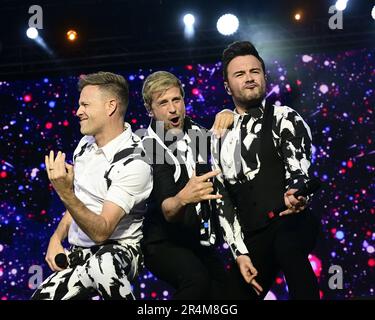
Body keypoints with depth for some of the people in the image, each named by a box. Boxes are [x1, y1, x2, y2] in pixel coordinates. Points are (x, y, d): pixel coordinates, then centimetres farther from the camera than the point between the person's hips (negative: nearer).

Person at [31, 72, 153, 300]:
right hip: (79, 254, 7)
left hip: (118, 249, -7)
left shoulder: (134, 163, -20)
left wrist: (65, 194, -37)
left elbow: (101, 232, -26)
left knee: (101, 264, -41)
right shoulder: (86, 144, 4)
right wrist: (56, 238, 1)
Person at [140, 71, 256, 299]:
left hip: (199, 242, 7)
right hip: (164, 244, -7)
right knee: (197, 280, -34)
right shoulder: (149, 149, -16)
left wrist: (228, 117, -1)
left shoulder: (194, 132, 3)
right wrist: (183, 198, -51)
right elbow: (167, 211, -26)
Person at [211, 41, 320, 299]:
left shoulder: (284, 118, 0)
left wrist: (295, 196, -37)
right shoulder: (221, 138, 14)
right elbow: (222, 199, 11)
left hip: (291, 223, -6)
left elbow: (299, 172, -13)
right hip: (252, 237, 6)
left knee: (286, 244, -38)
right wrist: (239, 251, 1)